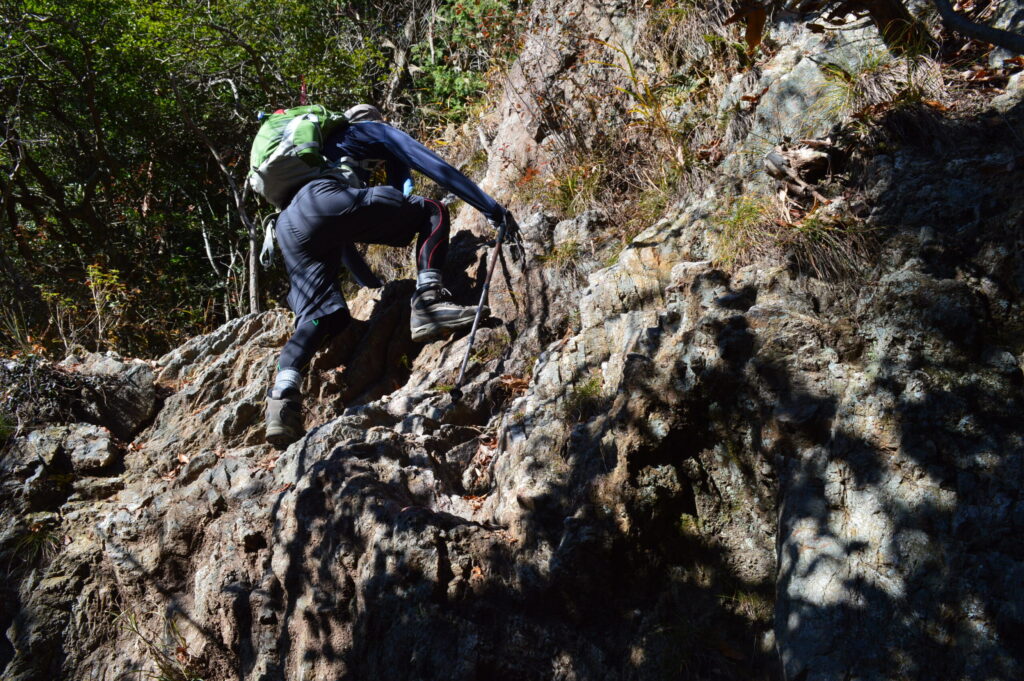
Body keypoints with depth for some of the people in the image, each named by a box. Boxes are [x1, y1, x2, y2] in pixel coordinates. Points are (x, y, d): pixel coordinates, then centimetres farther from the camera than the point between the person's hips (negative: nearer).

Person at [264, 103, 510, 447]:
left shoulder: (326, 146, 44)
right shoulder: (376, 130, 25)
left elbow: (338, 240, 45)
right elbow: (435, 167, 15)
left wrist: (370, 281, 52)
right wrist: (491, 208, 17)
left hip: (289, 226, 7)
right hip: (326, 200, -7)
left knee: (321, 314, 5)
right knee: (433, 211, 5)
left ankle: (283, 391, -18)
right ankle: (428, 298, -16)